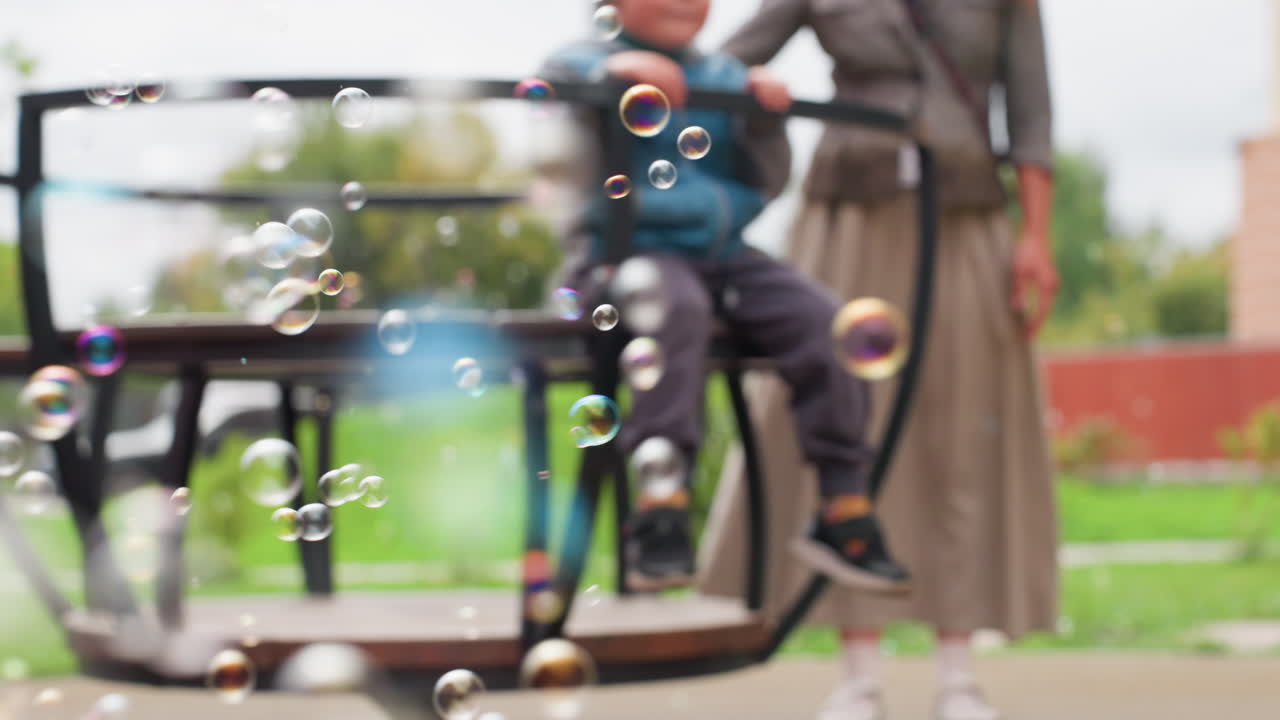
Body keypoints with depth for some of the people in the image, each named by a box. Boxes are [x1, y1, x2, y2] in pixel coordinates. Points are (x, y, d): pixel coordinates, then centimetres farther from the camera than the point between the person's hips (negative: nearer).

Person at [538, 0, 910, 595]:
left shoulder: (725, 76, 20)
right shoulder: (591, 60, 8)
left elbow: (769, 181, 14)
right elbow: (551, 81, -15)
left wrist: (764, 118, -4)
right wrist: (615, 71, -32)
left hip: (723, 253, 5)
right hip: (627, 250, -5)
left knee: (824, 323, -17)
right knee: (677, 308, -39)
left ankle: (845, 508, -9)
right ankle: (661, 505, -42)